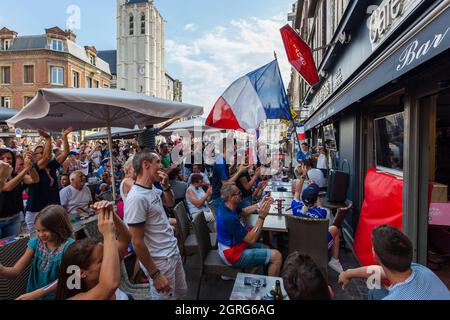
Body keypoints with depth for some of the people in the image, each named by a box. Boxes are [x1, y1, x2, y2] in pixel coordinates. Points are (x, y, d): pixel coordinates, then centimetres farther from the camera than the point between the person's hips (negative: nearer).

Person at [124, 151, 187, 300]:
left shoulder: (153, 188, 1)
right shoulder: (137, 198, -26)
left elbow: (170, 203, 18)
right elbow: (137, 242, -23)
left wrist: (166, 185, -2)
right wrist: (155, 274, -17)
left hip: (174, 250, 8)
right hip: (160, 261, -8)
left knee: (182, 291, 24)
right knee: (164, 296, 14)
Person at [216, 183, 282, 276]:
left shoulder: (225, 206, -5)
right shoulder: (230, 218, -33)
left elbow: (244, 212, 12)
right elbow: (251, 239, -26)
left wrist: (261, 205, -1)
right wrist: (261, 217, -26)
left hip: (230, 246, 10)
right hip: (233, 255, -10)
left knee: (266, 248, 22)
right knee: (276, 256, -10)